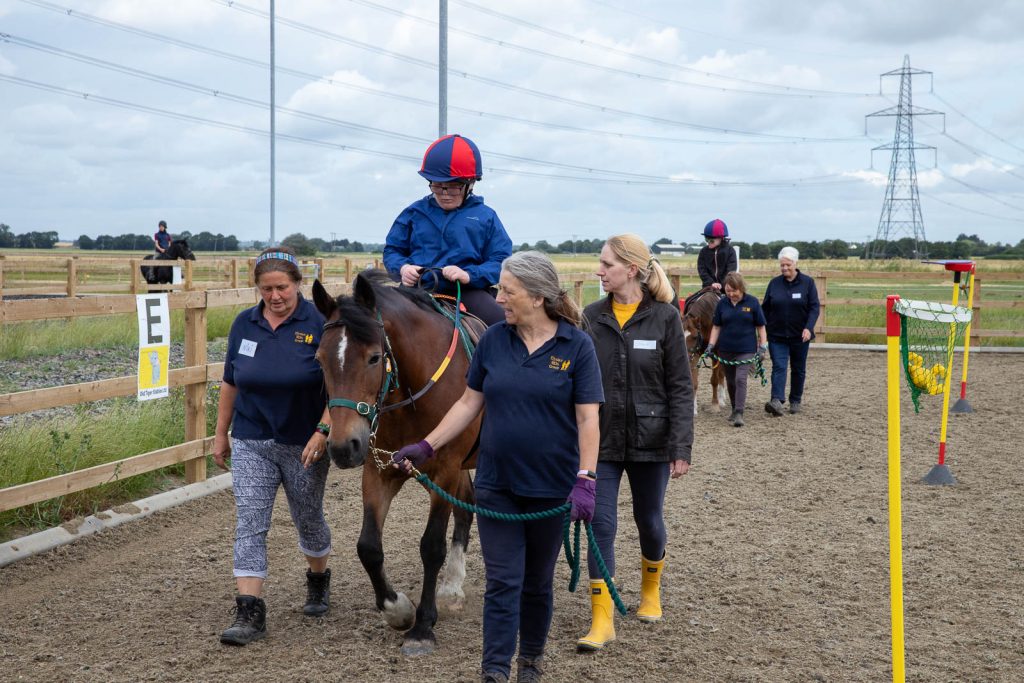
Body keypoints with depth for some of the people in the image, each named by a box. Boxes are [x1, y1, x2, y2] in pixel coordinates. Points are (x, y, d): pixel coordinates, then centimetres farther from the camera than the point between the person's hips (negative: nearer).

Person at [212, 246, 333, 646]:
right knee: (249, 525, -6)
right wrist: (221, 433, 11)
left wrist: (322, 431, -21)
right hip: (251, 443, 3)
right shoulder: (244, 324, 2)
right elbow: (231, 384, 10)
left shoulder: (319, 324, -11)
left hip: (304, 444, -2)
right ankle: (250, 614, -6)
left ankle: (318, 581, 41)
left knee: (308, 520, 15)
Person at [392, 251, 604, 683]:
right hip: (496, 485, 2)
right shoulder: (493, 340, 0)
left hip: (551, 487, -1)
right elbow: (469, 404, 7)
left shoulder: (577, 346, -8)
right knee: (503, 582, 0)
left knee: (537, 582, 14)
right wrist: (426, 447, 0)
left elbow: (588, 419, -10)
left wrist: (585, 481, -19)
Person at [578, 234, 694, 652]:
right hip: (602, 440, 2)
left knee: (649, 521, 15)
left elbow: (680, 388, -7)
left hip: (650, 440, -1)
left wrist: (681, 447, -11)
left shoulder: (664, 317, -8)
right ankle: (602, 621, 4)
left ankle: (651, 591, 41)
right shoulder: (592, 317, 0)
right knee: (601, 525, -2)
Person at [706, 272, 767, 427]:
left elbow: (760, 327, 1)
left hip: (746, 349, -3)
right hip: (725, 349, 3)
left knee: (740, 379, -16)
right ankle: (735, 410, 30)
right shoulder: (722, 303, 2)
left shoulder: (752, 302, -3)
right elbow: (716, 327, 7)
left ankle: (739, 413, -16)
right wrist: (711, 345, -2)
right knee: (730, 382, 13)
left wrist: (763, 346, -5)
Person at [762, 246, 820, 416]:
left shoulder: (808, 282, -3)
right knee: (778, 367, -12)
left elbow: (814, 307, -7)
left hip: (800, 336, 0)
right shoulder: (774, 283, 3)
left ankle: (795, 401, 23)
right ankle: (777, 401, -23)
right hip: (777, 335, 0)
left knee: (798, 369, 11)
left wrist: (808, 327, -20)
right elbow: (765, 308, 7)